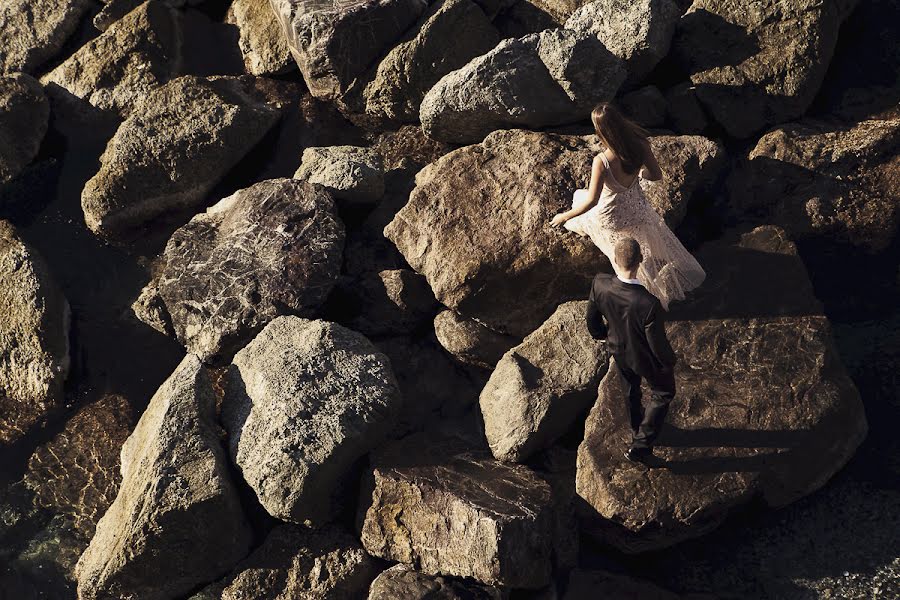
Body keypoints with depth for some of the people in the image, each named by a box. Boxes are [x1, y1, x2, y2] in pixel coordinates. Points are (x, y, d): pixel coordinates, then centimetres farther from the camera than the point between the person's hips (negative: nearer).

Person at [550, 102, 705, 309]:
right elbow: (656, 175, -9)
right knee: (650, 245, 32)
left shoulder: (602, 162, -39)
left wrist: (565, 216, -15)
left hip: (611, 216, -3)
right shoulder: (640, 145, -26)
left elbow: (592, 201, -30)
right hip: (637, 210, 3)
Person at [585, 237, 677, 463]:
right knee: (662, 393, 28)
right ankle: (641, 446, 35)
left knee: (631, 390, 34)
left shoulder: (600, 284, -31)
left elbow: (592, 320, -11)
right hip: (646, 359, -4)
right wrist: (670, 361, -4)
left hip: (619, 351, 4)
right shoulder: (649, 304, -43)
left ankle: (637, 431, 60)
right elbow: (658, 344, -27)